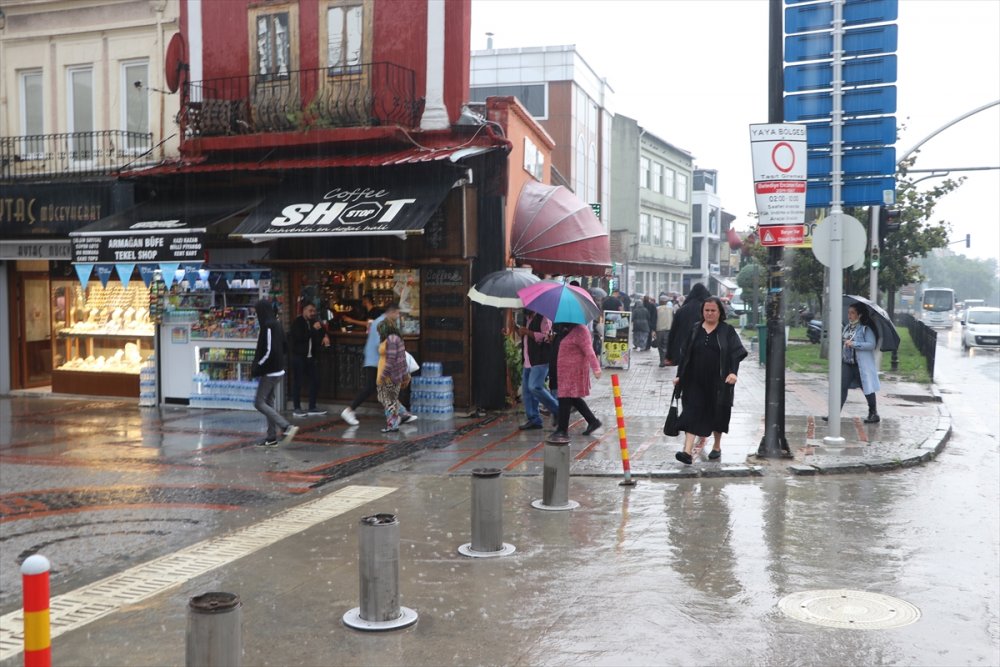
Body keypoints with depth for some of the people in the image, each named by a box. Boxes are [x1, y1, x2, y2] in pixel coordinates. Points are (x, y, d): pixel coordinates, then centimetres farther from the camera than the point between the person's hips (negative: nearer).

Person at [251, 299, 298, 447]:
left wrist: (256, 368, -14)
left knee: (259, 403, -5)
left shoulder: (268, 328, -18)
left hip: (269, 372, -9)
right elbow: (283, 348, 17)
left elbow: (268, 352, -23)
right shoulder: (276, 326, 10)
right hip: (277, 370, 9)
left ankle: (287, 427, -13)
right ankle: (272, 437, 15)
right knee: (268, 403, 13)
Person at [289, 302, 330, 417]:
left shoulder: (315, 322, 15)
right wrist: (313, 329, -20)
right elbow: (299, 337, -20)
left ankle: (312, 408, 12)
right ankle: (296, 408, 3)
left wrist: (325, 336, 7)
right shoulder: (297, 322, -5)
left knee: (315, 381, 4)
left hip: (312, 357, 6)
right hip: (299, 356, -6)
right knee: (297, 383, -3)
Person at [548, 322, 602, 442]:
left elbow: (588, 350, -26)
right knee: (573, 398, 16)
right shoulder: (570, 330, 12)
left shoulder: (580, 330, -18)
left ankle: (562, 431, 1)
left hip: (573, 370, -10)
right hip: (567, 370, 10)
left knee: (565, 398, -6)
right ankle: (593, 421, 26)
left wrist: (595, 368, -32)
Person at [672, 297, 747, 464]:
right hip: (695, 381, 2)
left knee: (717, 413, 10)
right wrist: (679, 375, 8)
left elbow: (736, 353, -8)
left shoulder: (727, 331, 0)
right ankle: (687, 451, -14)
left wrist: (733, 372, -23)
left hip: (718, 381, -2)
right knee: (692, 413, -8)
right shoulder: (695, 330, 8)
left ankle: (717, 446, 30)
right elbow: (685, 354, 12)